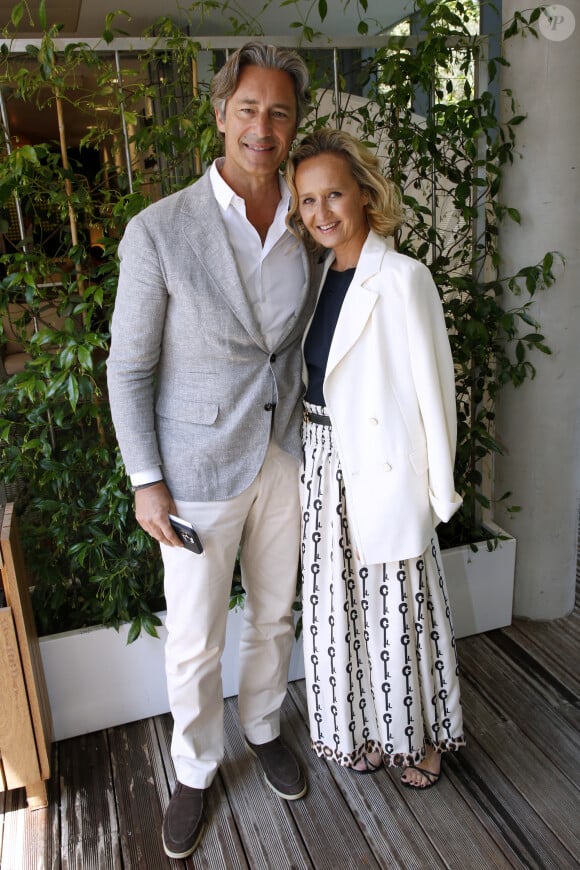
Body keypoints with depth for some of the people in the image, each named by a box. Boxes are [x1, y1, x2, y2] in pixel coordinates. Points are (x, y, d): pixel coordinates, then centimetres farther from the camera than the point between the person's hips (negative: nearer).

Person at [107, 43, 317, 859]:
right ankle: (196, 769, 40)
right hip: (199, 471, -4)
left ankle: (264, 727, 49)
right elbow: (129, 366, -9)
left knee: (274, 614, 21)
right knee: (195, 640, 12)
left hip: (285, 457, 4)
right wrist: (146, 481, -10)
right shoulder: (157, 230, -15)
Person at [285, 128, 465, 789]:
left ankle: (421, 737, 36)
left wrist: (439, 487, -10)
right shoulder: (319, 277, 7)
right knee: (341, 605, 16)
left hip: (384, 470, -6)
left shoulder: (402, 278, -13)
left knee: (398, 606, 10)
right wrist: (314, 454, 10)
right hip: (325, 466, 6)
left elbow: (430, 386, -12)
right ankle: (368, 729, 40)